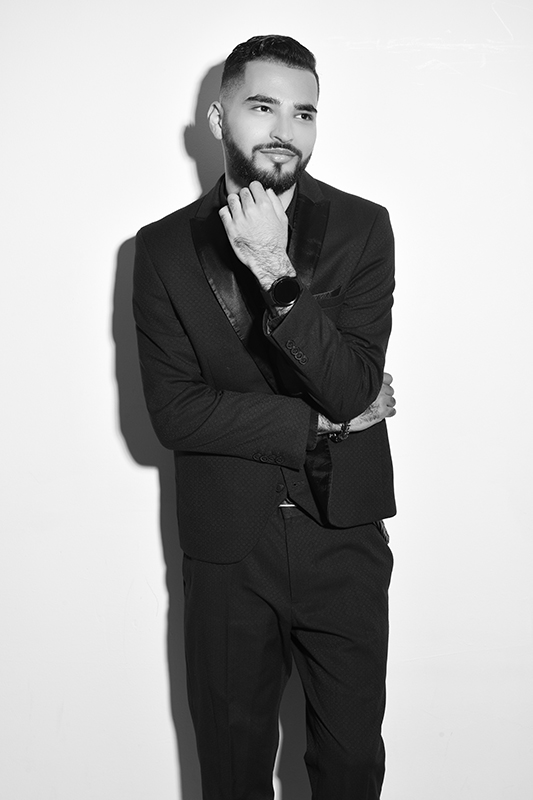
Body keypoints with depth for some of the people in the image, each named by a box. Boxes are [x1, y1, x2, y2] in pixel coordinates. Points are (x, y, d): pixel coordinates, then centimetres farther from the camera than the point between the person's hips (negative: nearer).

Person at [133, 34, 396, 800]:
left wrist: (277, 275, -26)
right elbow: (173, 412, -11)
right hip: (226, 544, 1)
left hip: (344, 536, 0)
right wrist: (320, 424, -14)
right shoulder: (165, 246, -4)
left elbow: (353, 388, -16)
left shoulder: (362, 227, -5)